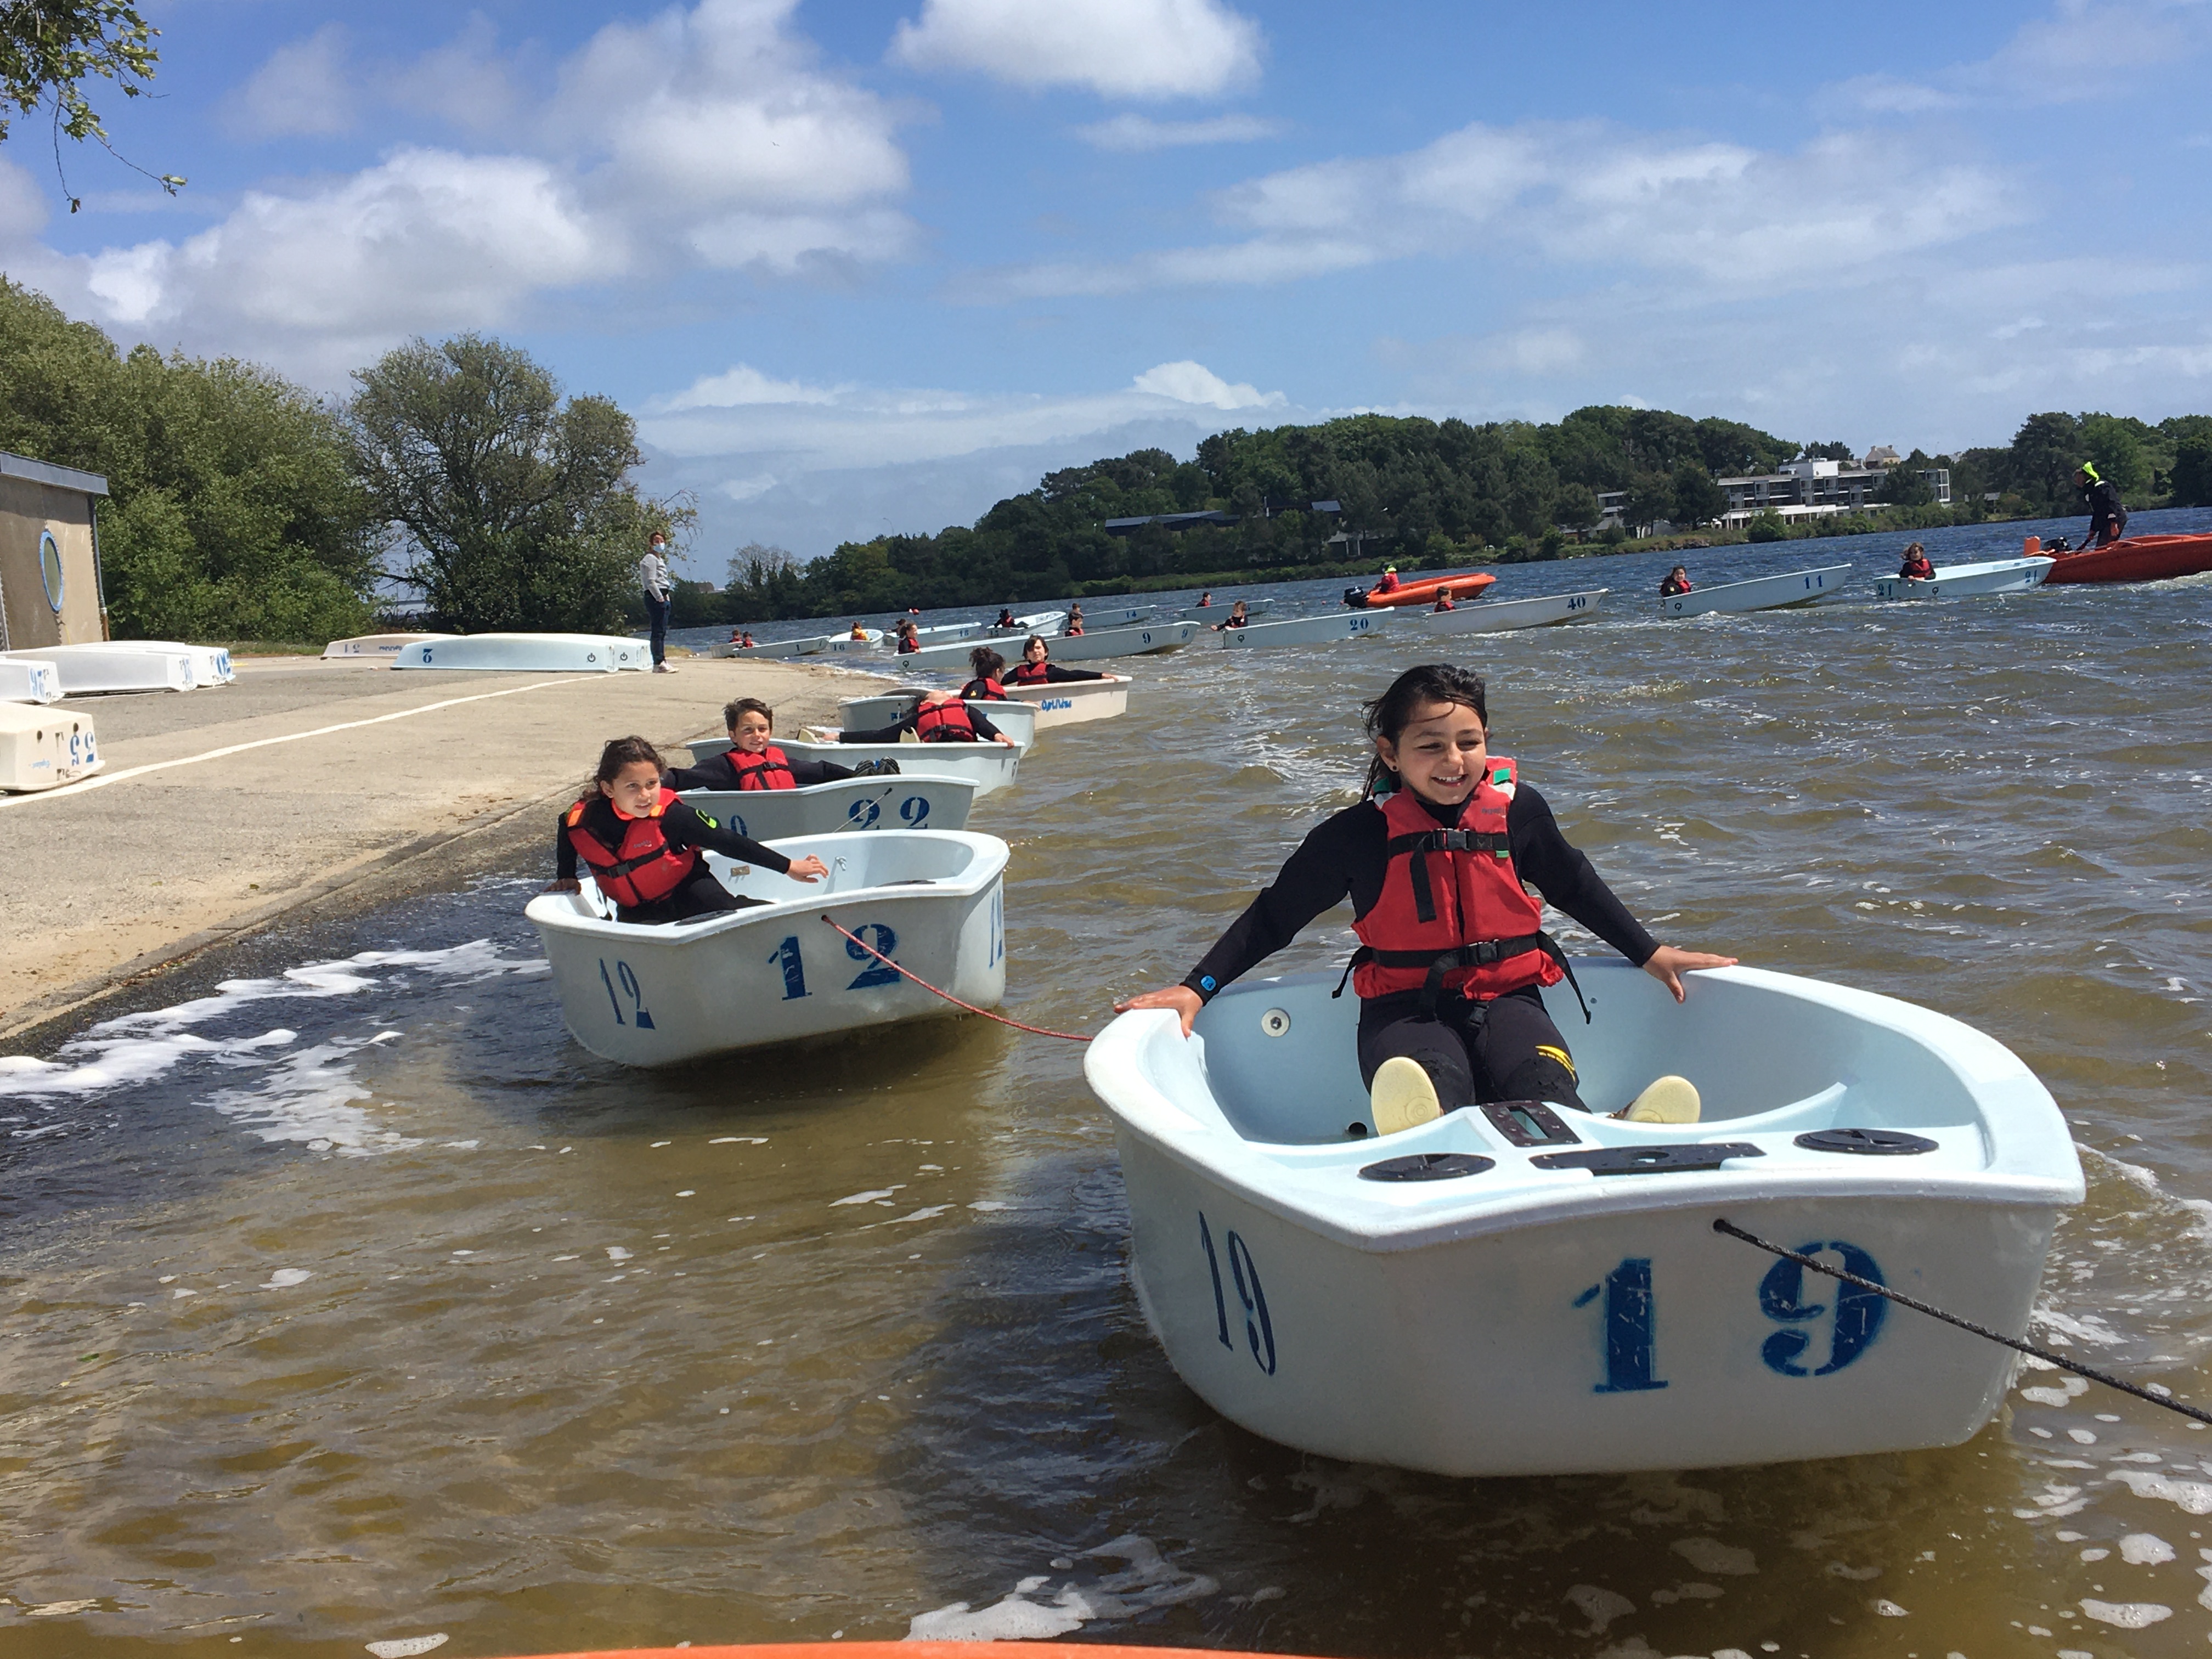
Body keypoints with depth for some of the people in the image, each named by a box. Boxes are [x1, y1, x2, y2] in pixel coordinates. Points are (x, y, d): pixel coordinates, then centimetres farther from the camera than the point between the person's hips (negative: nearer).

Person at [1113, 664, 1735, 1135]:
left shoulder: (1518, 810, 7)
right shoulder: (1357, 835, 0)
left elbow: (1574, 885, 25)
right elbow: (1275, 916, 10)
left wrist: (1651, 954, 28)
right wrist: (1197, 988, 2)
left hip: (1505, 998, 2)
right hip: (1407, 1010, -2)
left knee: (1545, 1090, -34)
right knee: (1428, 1090, -40)